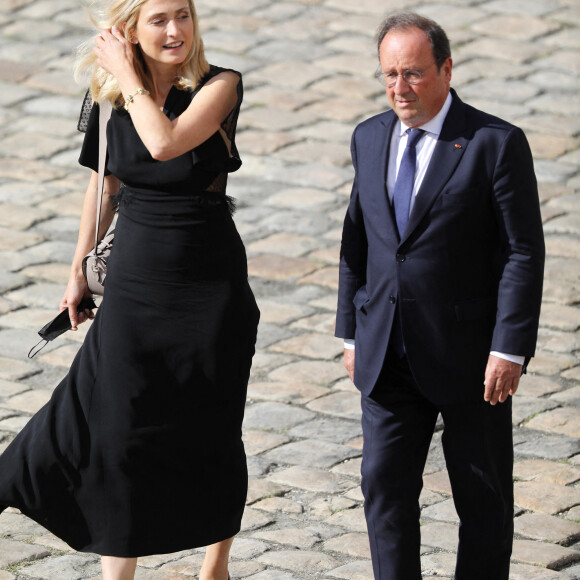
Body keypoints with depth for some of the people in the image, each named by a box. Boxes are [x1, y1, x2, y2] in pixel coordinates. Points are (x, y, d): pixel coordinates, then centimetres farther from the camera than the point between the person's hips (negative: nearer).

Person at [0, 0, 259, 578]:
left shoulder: (219, 87, -11)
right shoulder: (108, 99, 1)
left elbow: (165, 143, -28)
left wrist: (129, 77, -16)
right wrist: (79, 269, 18)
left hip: (212, 286, -2)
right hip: (134, 285, 3)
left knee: (210, 432, 7)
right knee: (120, 429, 0)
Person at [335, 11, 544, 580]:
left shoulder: (496, 144, -10)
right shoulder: (370, 138, 7)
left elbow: (524, 251, -11)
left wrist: (510, 347, -16)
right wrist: (351, 333, 11)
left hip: (469, 356, -4)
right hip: (388, 356, 4)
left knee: (482, 496, 8)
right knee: (385, 488, 1)